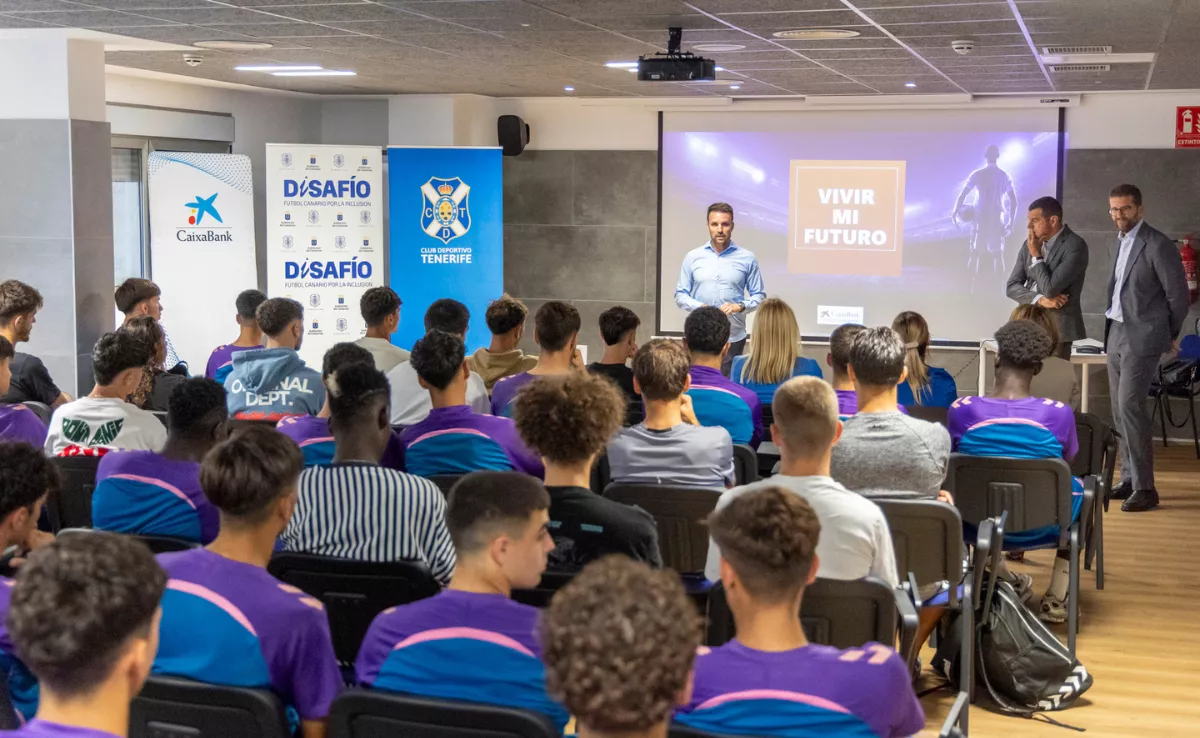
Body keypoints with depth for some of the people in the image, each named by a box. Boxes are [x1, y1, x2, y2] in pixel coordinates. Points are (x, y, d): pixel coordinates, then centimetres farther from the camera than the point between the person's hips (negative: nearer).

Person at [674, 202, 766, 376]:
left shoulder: (747, 259, 3)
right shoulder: (693, 257, 6)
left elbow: (759, 295, 6)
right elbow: (680, 294, 8)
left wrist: (741, 306, -14)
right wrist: (699, 307, -12)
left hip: (733, 337, -1)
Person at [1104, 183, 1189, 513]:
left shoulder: (1158, 245, -13)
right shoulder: (1123, 242, 13)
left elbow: (1179, 295, -10)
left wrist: (1167, 334, 1)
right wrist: (1112, 330, 15)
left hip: (1141, 336, -8)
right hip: (1116, 332, 8)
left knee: (1130, 405, -15)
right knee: (1120, 408, 9)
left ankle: (1145, 488, -12)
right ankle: (1129, 479, 18)